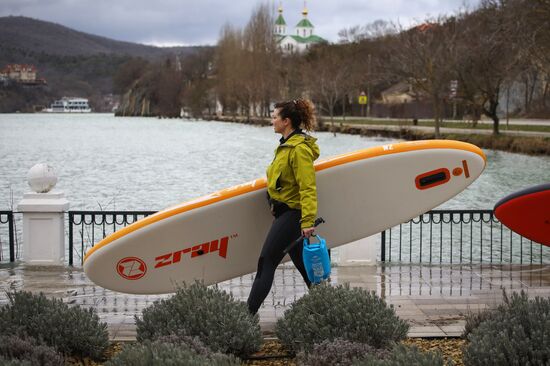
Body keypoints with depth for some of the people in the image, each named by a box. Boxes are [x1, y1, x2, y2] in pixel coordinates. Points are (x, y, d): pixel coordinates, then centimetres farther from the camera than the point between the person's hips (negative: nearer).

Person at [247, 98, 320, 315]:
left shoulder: (299, 149, -17)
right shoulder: (287, 145, 14)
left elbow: (307, 188, -23)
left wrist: (308, 221, -28)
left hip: (290, 213, -10)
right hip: (286, 212, 10)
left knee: (266, 263, -9)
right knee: (301, 263, 14)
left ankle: (248, 313, -7)